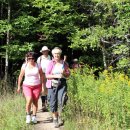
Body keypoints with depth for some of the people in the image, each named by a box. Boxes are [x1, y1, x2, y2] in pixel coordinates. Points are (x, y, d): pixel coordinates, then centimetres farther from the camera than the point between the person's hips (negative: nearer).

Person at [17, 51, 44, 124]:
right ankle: (28, 115, 4)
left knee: (35, 102, 3)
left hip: (37, 86, 1)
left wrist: (43, 86, 4)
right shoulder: (24, 66, -2)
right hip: (27, 86, -1)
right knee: (29, 100, -18)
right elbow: (21, 76, 6)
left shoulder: (38, 66, -3)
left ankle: (34, 117, 18)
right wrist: (19, 86, 9)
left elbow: (41, 76, 6)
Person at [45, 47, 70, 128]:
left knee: (61, 101, -16)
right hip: (52, 85, 0)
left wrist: (64, 73, -10)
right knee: (53, 103, 2)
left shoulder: (64, 63, 4)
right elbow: (47, 75, -3)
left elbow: (68, 74, 11)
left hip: (62, 84, 1)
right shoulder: (51, 63, -1)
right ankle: (55, 120, 20)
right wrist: (55, 76, -17)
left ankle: (60, 117, 5)